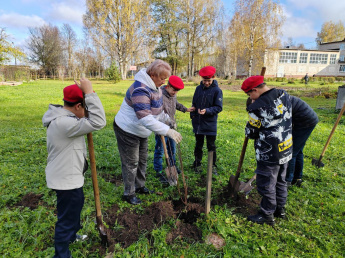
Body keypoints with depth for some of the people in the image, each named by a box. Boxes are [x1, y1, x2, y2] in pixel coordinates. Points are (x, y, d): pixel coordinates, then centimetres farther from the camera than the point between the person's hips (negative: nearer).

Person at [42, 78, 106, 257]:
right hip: (66, 180, -11)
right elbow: (98, 122, -36)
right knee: (67, 217, 8)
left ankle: (70, 235, 56)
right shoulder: (64, 123, -31)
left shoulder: (61, 118, 2)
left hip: (67, 175, 11)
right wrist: (89, 93, -32)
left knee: (76, 206, 31)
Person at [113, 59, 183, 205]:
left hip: (141, 132, 9)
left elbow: (157, 110, 16)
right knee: (131, 163, 3)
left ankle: (140, 186, 38)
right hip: (127, 131, -9)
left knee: (142, 160, 19)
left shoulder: (155, 87, 0)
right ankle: (129, 194, 21)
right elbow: (146, 119, -40)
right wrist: (168, 131, -41)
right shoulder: (140, 90, -32)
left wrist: (167, 119, 7)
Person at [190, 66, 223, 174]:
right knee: (198, 145, 16)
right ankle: (197, 164, 29)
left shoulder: (217, 90, -9)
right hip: (198, 123, 4)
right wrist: (192, 115, 6)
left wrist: (207, 111, -25)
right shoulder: (198, 88, 5)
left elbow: (219, 107, -11)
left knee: (211, 146, 8)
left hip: (210, 124, -4)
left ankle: (213, 166, 23)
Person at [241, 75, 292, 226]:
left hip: (269, 154, -8)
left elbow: (251, 132, -13)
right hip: (286, 149, 9)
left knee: (266, 184, 8)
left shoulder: (258, 107, -23)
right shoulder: (284, 96, 1)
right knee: (280, 180, 23)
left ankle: (267, 215, 24)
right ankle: (280, 209, 40)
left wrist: (250, 130, 8)